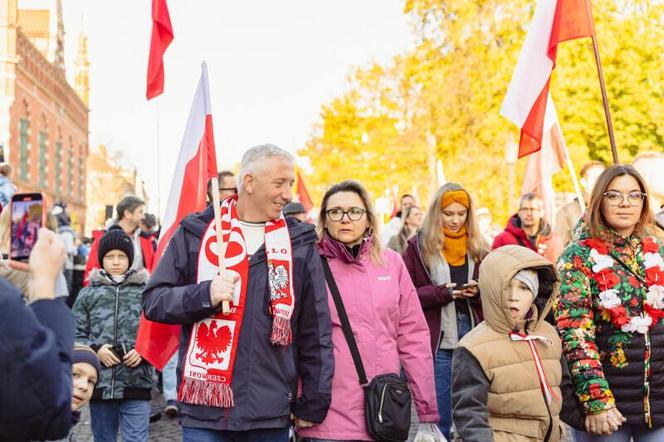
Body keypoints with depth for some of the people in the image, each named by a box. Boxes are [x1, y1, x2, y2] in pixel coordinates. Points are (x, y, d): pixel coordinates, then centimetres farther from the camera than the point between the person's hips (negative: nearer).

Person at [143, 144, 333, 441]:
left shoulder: (300, 243, 8)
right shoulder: (195, 232, 3)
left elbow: (316, 333, 10)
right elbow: (154, 302, 2)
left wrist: (313, 405, 8)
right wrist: (204, 294, -16)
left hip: (271, 414, 2)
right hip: (205, 410, -1)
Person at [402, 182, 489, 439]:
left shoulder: (479, 247, 11)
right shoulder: (418, 246, 1)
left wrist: (480, 291, -8)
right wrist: (442, 292, -16)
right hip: (438, 344, -3)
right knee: (438, 420, 3)